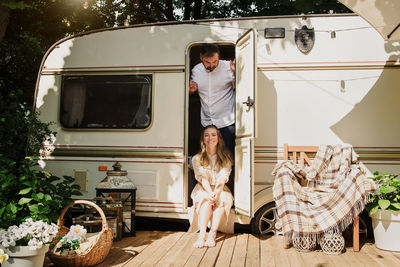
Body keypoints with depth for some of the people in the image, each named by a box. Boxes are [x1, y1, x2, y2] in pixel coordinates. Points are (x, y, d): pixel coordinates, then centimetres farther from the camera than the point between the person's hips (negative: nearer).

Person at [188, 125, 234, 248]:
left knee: (222, 200, -33)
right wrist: (210, 193, -28)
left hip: (220, 190, 1)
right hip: (203, 189, 0)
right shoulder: (197, 159, 3)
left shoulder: (225, 158, 4)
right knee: (206, 200, -34)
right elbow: (202, 179, -10)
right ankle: (202, 234, -42)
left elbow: (222, 179, -10)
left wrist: (216, 193, -29)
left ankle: (212, 234, -39)